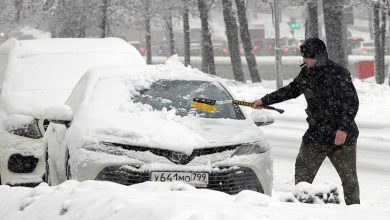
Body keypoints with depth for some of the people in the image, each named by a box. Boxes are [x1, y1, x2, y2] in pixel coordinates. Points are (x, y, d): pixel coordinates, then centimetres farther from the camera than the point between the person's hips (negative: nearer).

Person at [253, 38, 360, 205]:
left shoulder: (338, 74, -14)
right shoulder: (306, 73, 7)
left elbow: (352, 102, -13)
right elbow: (291, 90, 24)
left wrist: (344, 128, -19)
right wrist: (265, 101, 29)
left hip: (341, 136, -6)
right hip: (315, 135, 6)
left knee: (349, 178, 2)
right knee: (302, 174, -1)